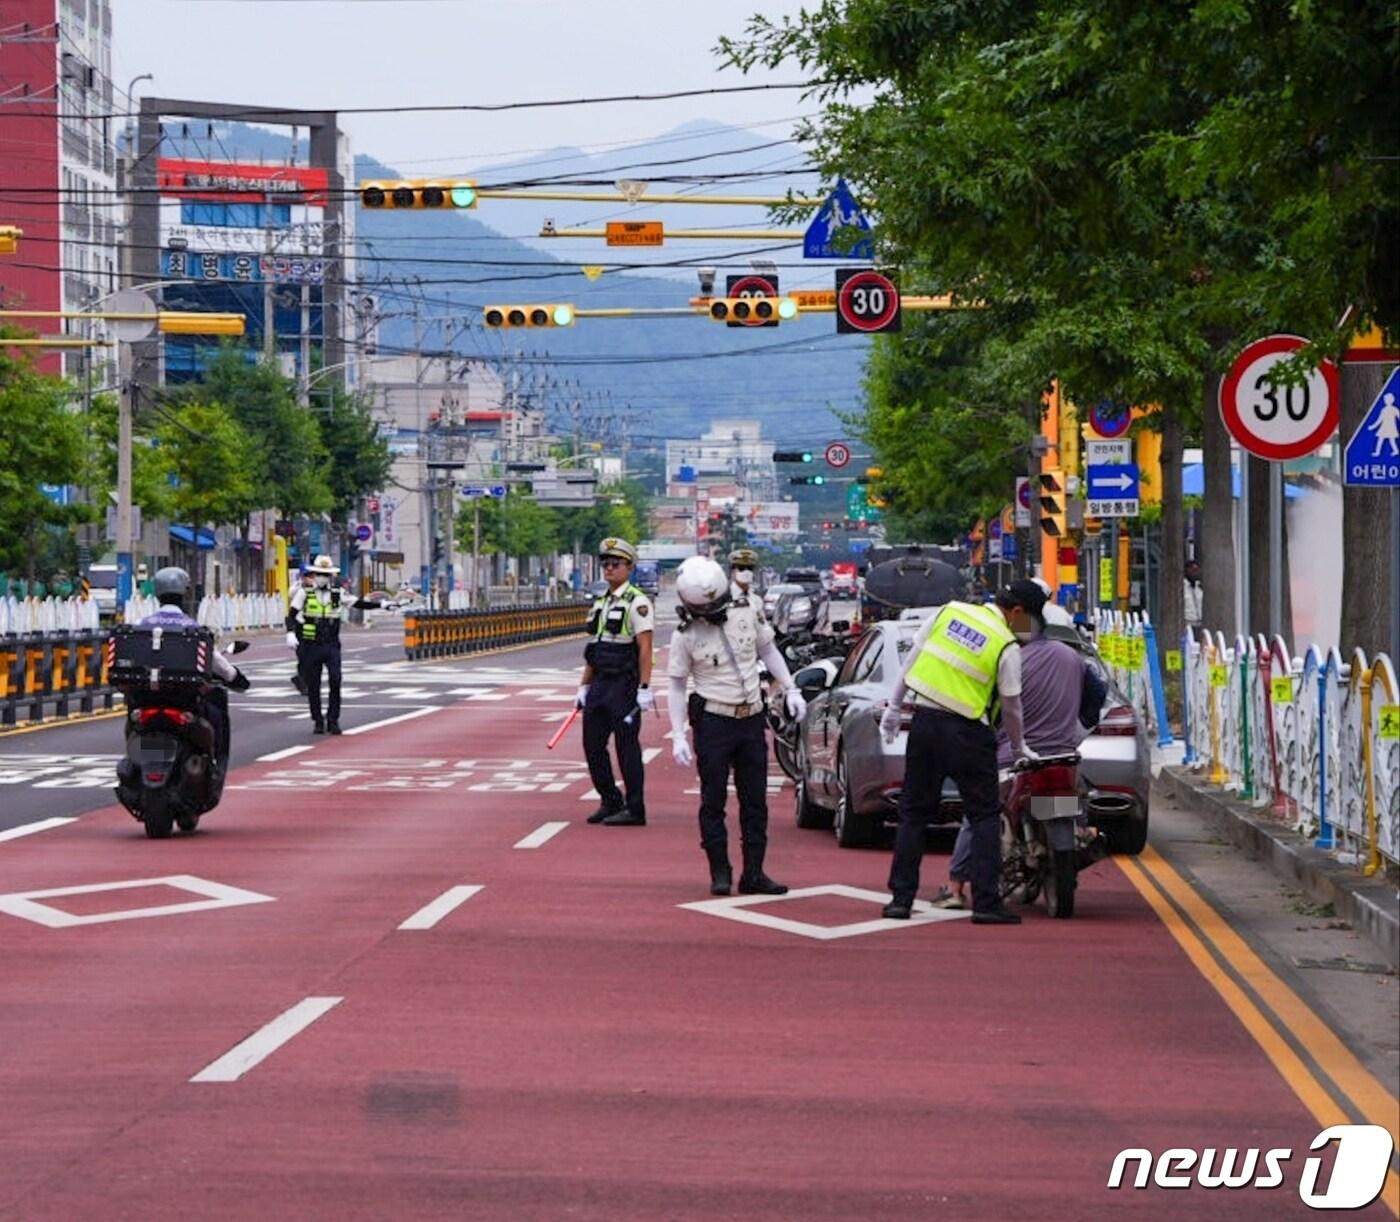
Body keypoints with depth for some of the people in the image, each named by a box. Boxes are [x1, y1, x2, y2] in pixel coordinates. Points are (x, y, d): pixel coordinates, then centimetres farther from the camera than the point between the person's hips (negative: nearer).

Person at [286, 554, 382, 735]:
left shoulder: (338, 595, 6)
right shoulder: (304, 593, 0)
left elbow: (359, 603, 8)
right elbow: (292, 614, -3)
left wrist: (382, 604, -1)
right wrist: (290, 633, -19)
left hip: (331, 645, 1)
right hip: (310, 646, -1)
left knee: (335, 680, -13)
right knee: (313, 686, 4)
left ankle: (333, 720, -2)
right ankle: (317, 722, 17)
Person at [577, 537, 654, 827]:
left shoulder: (637, 602, -9)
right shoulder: (600, 602, 16)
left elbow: (645, 648, -14)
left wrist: (644, 689, -20)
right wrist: (584, 686, 17)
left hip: (625, 684, -8)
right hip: (600, 683, 8)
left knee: (627, 746, -4)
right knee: (593, 745, 9)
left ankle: (635, 810, 2)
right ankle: (610, 802, 21)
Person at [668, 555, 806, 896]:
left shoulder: (745, 614, 0)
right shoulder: (685, 636, -9)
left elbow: (768, 651, 15)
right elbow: (678, 687, -3)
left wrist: (790, 690, 8)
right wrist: (678, 736, -8)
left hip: (752, 719, 4)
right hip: (713, 723, -4)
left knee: (755, 801, 6)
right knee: (713, 801, -1)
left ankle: (753, 874, 11)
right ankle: (720, 873, 6)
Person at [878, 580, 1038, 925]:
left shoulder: (950, 612, 6)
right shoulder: (1007, 648, -7)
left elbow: (912, 660, 11)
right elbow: (1011, 706, 0)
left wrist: (894, 707, 19)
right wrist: (1019, 747, 17)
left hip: (924, 722, 5)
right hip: (967, 732, -4)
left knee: (914, 812, 12)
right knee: (985, 816, 5)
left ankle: (901, 899, 9)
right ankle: (986, 902, -2)